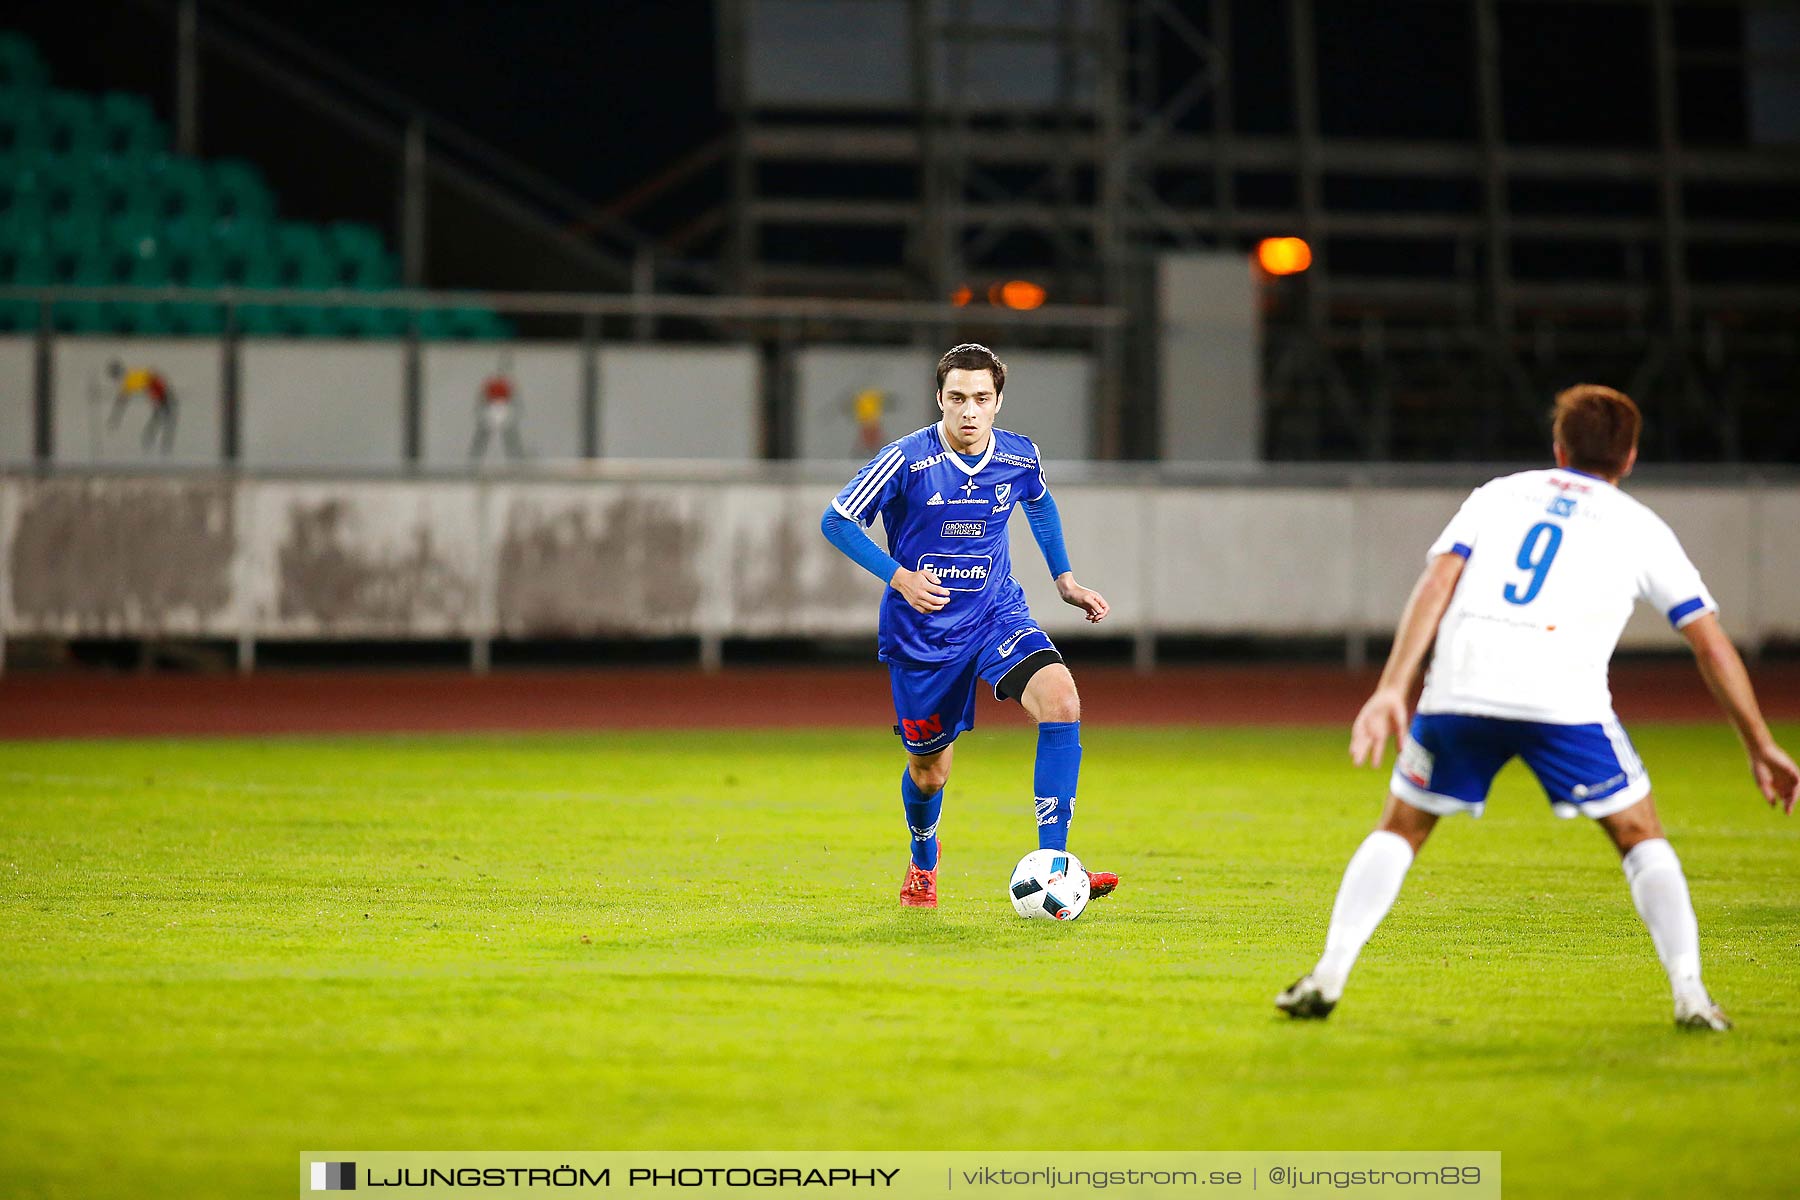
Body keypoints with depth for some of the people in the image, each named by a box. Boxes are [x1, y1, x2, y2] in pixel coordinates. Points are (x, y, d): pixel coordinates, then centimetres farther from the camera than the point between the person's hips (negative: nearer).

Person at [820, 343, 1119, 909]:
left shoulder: (1021, 457, -5)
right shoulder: (907, 460, -17)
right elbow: (837, 521, -8)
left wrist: (1064, 580, 14)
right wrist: (898, 576, -20)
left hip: (997, 613, 2)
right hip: (922, 630, -2)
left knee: (1061, 699, -26)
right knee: (929, 770, 10)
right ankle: (923, 863, 46)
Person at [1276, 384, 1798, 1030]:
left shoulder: (1499, 493, 25)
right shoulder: (1641, 528, 21)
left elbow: (1437, 583, 8)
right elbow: (1712, 643, 17)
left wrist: (1392, 690, 2)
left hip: (1460, 686, 1)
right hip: (1564, 697, -1)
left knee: (1400, 829, 20)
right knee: (1641, 838, 16)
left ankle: (1327, 976, 7)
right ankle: (1689, 993, 2)